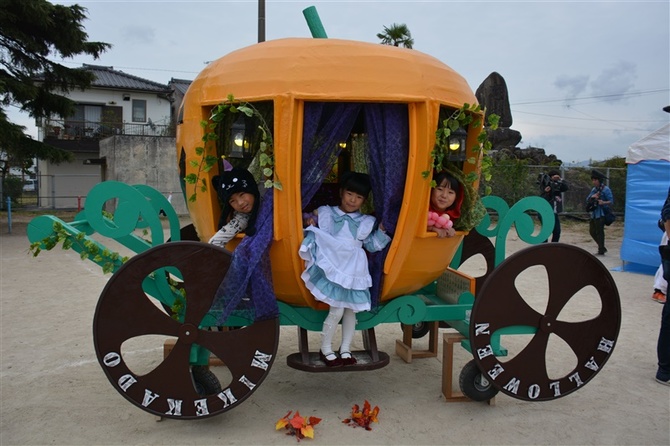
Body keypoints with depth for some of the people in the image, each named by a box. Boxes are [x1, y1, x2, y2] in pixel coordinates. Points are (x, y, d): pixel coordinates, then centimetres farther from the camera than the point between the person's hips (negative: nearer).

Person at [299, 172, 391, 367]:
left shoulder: (366, 222, 11)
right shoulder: (326, 213, 6)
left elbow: (372, 245, 10)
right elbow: (317, 236, 11)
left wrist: (381, 231, -3)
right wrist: (311, 223, -8)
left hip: (353, 271, 3)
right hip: (332, 269, -3)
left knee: (351, 309, 8)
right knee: (337, 310, -9)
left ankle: (345, 349, 25)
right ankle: (325, 349, 9)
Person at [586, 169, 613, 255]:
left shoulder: (606, 189, -8)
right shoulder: (594, 189, 16)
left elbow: (611, 201, -11)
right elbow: (587, 200, 11)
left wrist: (603, 202, -30)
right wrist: (592, 197, -9)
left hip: (601, 214, -8)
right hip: (593, 214, 8)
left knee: (599, 232, -5)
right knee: (592, 231, 12)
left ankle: (601, 251, 5)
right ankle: (602, 248, 25)